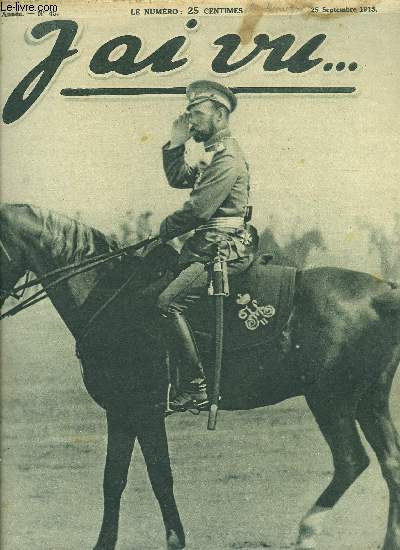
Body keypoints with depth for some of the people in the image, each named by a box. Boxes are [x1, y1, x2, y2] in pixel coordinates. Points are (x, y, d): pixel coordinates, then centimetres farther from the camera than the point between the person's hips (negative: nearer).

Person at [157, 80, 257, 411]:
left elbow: (198, 210, -19)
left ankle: (196, 386, -19)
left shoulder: (228, 159, -14)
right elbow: (179, 179, 25)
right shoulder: (215, 154, 20)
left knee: (169, 303, -22)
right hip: (207, 245, 11)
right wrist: (176, 144, 13)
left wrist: (165, 231, -5)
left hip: (223, 250, -11)